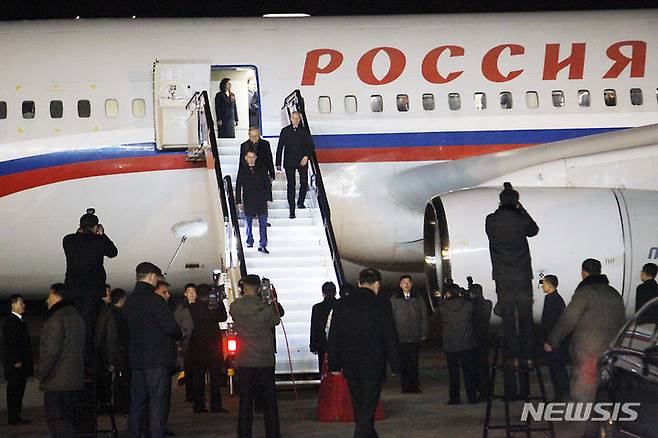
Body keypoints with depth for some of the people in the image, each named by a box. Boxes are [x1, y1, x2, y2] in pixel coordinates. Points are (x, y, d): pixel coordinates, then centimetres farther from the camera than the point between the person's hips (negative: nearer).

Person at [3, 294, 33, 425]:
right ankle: (13, 418, -2)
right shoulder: (10, 321, -13)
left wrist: (25, 362, 19)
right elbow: (8, 343, -18)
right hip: (15, 364, -9)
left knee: (19, 390, 11)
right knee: (14, 389, -5)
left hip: (22, 363, 9)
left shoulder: (20, 320, 17)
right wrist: (15, 361, -20)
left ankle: (16, 416, 16)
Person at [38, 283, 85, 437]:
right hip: (75, 379, 9)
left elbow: (51, 350, -20)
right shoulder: (77, 316, 16)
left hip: (57, 381, -9)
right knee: (67, 419, 15)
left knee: (55, 419, -6)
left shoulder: (56, 318, -15)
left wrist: (41, 373, -9)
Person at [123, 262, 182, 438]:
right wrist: (178, 335, 7)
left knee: (137, 403, 12)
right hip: (157, 359, -7)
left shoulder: (129, 301, 11)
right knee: (158, 404, -6)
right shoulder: (155, 300, -12)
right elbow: (171, 327, -15)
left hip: (135, 359, 7)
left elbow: (125, 329, 14)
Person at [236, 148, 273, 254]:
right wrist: (239, 201, 0)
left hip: (261, 200, 0)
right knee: (248, 223, 9)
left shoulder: (261, 169, 5)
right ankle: (249, 241, 26)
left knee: (263, 223, -5)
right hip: (248, 201, 0)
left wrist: (269, 199, 2)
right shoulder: (242, 170, 3)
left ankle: (262, 245, -5)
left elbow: (268, 184, 7)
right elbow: (238, 186, 5)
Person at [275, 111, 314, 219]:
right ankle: (292, 209, -1)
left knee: (304, 183, 5)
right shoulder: (285, 131, 3)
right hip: (289, 162, -1)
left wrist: (307, 156, -11)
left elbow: (310, 146, 6)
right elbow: (280, 147, 5)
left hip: (302, 161, 1)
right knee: (291, 185, -2)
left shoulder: (304, 131, 4)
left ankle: (300, 203, 30)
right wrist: (278, 163, 1)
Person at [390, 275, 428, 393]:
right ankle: (405, 386, 6)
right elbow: (391, 317, 5)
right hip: (400, 338, -1)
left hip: (415, 337, 1)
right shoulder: (394, 300, 6)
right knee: (403, 364, 0)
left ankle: (415, 386, 9)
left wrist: (424, 333, 3)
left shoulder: (418, 298, 9)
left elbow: (424, 316, 10)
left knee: (414, 363, 4)